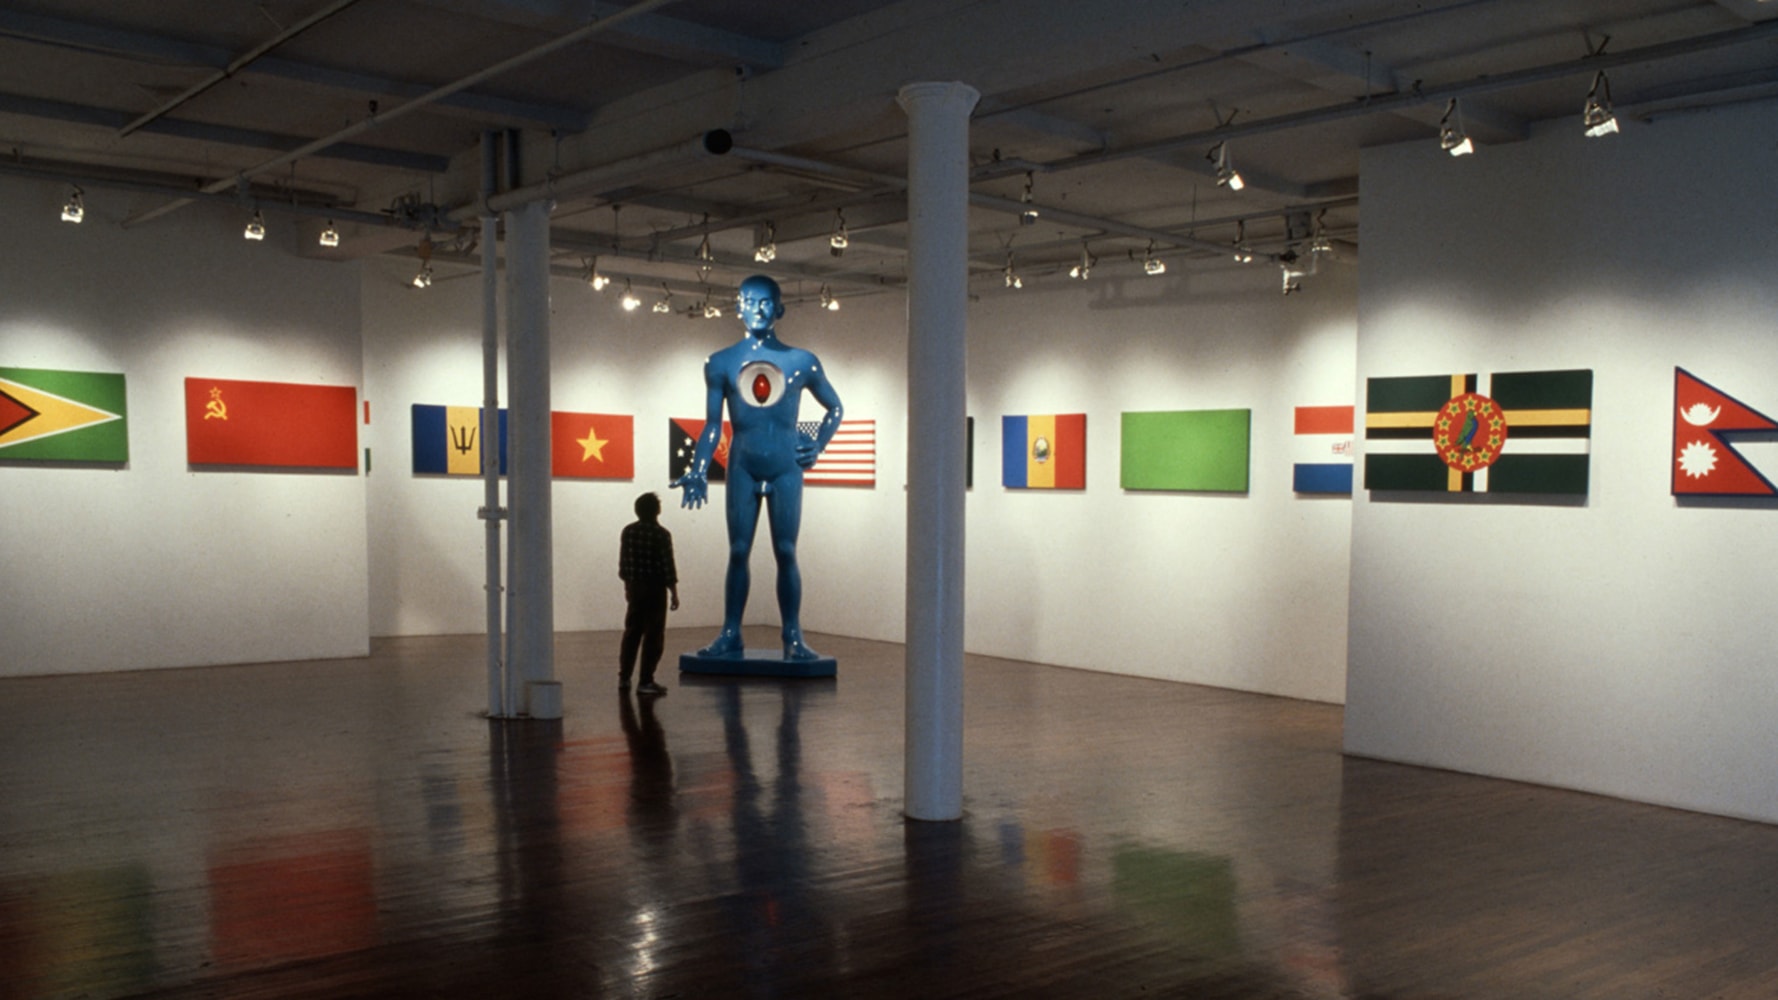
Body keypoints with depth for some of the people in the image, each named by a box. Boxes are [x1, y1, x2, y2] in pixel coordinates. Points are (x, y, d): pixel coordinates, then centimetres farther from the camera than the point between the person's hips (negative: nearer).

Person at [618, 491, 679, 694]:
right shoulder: (661, 534, -14)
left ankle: (624, 678, 20)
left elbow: (623, 562, 9)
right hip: (655, 589, -6)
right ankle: (645, 682, -2)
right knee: (653, 636, -1)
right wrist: (674, 593, -7)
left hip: (634, 587, 6)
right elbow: (668, 566, -13)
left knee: (632, 633, 15)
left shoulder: (627, 531, 3)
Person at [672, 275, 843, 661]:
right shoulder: (721, 363, 2)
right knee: (738, 552, 2)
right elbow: (712, 425, 4)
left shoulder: (801, 362, 2)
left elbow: (835, 407, 14)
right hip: (743, 468, 1)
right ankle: (730, 635, 8)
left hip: (786, 468, 0)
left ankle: (794, 637, 5)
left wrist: (818, 445, 1)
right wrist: (698, 472, -4)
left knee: (786, 552, 0)